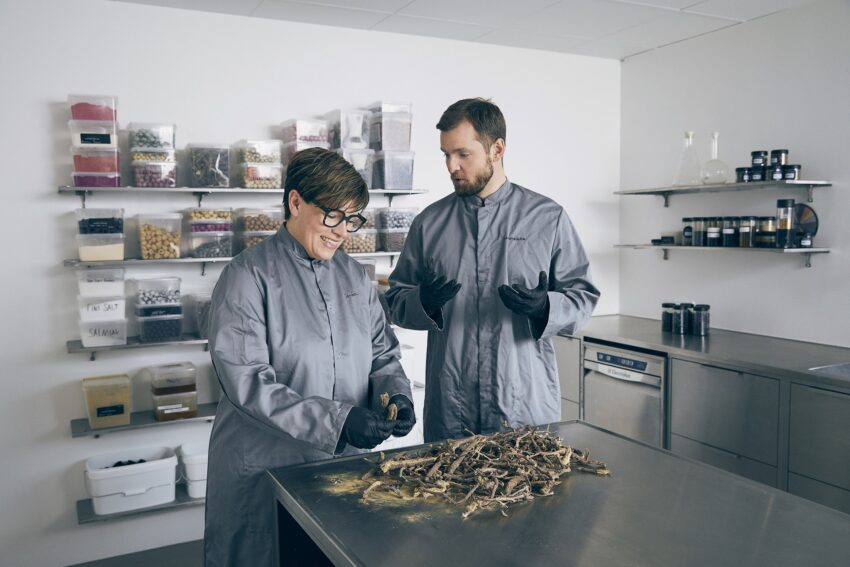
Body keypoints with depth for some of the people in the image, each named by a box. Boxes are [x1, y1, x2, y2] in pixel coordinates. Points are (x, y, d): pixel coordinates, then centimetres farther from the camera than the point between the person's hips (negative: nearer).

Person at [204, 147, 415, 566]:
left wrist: (396, 395, -9)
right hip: (265, 471, -5)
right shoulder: (249, 276, -11)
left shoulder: (355, 276, 7)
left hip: (348, 465, 5)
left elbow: (382, 354, 13)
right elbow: (246, 381, -19)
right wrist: (337, 421, -25)